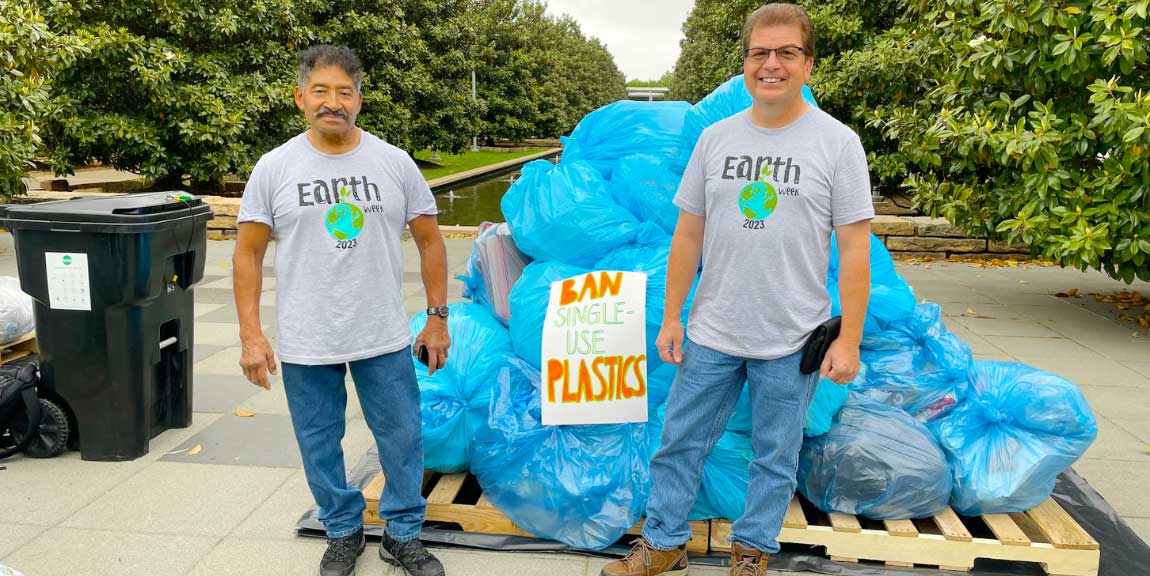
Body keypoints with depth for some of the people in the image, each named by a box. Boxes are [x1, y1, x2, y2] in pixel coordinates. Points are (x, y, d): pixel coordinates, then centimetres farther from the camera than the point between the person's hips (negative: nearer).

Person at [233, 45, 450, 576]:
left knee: (401, 437, 9)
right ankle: (343, 532, 35)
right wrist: (251, 334, -6)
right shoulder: (274, 168, -2)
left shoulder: (395, 163, -1)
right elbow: (248, 253, 0)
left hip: (385, 339, 0)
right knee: (319, 443, 13)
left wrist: (437, 318, 2)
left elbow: (429, 240, 5)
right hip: (305, 345, 0)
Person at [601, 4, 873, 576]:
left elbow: (855, 249, -6)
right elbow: (688, 235, 6)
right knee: (680, 443, 11)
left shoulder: (837, 142, -6)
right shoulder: (716, 138, 3)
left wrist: (848, 339, -10)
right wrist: (671, 318, 5)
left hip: (792, 342, -2)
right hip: (711, 335, 3)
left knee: (775, 456, 13)